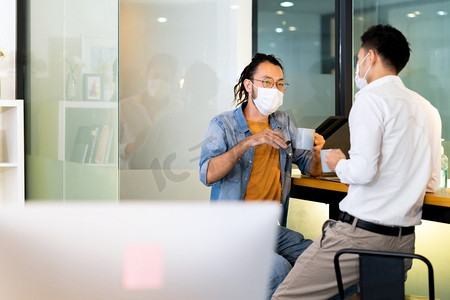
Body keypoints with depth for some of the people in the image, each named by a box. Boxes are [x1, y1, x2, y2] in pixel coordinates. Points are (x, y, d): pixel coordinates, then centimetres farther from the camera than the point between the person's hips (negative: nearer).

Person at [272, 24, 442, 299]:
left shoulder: (371, 98, -8)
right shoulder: (428, 109, 13)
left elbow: (363, 171, -18)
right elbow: (432, 184, 19)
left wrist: (339, 164, 2)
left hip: (362, 233, -8)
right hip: (405, 242, 8)